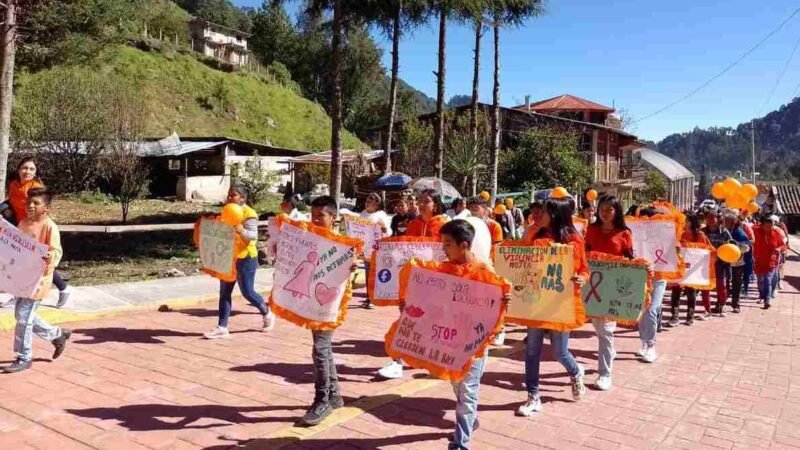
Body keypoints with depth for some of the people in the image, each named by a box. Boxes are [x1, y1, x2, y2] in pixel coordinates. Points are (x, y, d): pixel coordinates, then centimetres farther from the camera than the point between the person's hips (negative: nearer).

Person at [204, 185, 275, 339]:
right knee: (224, 293, 4)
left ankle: (267, 314, 24)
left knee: (247, 292, -1)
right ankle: (222, 328, 8)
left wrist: (242, 230, -39)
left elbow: (253, 236, -22)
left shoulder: (249, 214, -13)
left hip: (245, 259, -8)